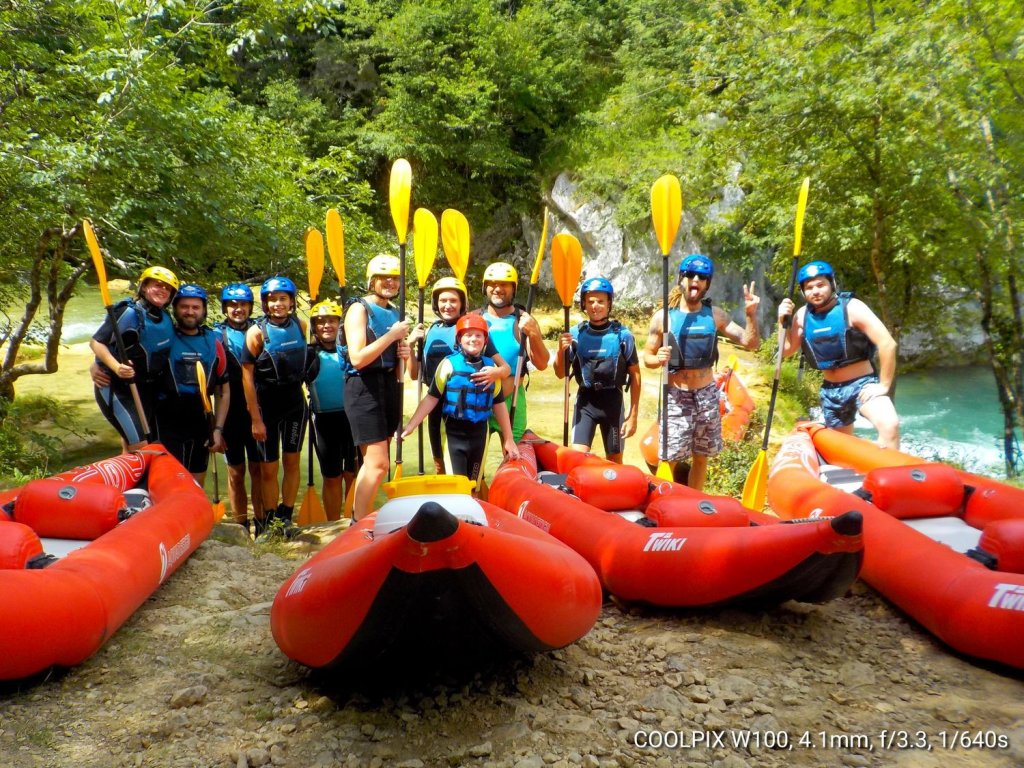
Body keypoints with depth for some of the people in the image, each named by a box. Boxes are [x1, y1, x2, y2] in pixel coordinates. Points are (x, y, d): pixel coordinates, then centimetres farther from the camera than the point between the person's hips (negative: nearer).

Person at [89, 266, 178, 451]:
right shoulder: (130, 313, -18)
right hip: (117, 389, -7)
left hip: (145, 391, 7)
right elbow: (96, 342, -19)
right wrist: (116, 367, -33)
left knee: (131, 446, 18)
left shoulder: (166, 319, 3)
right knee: (140, 447, -13)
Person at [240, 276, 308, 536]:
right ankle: (268, 520, 14)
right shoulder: (257, 332, -10)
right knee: (268, 468, 1)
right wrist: (255, 419, -14)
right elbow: (247, 376, -12)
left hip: (295, 403, 4)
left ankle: (285, 517, 16)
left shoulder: (300, 325, 2)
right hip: (267, 405, -3)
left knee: (292, 462, 6)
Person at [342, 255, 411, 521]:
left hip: (390, 387, 8)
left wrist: (403, 353, 5)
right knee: (378, 463, -13)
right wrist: (392, 335, -16)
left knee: (371, 462, 12)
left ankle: (358, 519, 21)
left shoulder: (394, 312, 15)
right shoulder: (359, 309, -7)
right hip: (364, 388, -8)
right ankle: (359, 525, -3)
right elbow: (358, 358, -19)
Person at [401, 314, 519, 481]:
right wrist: (411, 425, -13)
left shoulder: (490, 366, 3)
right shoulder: (449, 363, -6)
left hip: (479, 433, 3)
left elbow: (499, 404, 8)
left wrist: (508, 439, 9)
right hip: (453, 433, -3)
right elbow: (431, 398, -6)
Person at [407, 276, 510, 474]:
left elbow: (506, 367, -8)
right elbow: (414, 375, 11)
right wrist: (410, 345, -3)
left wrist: (496, 372, -32)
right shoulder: (430, 332, 8)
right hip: (437, 405, 5)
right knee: (440, 465, 16)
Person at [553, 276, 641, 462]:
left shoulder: (623, 335, -8)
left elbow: (635, 375, -1)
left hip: (613, 401, -1)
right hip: (585, 401, 1)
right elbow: (560, 374, 2)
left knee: (615, 460, 11)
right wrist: (561, 351, -19)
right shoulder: (575, 334, -3)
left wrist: (633, 415, -3)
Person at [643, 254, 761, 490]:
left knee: (701, 457, 12)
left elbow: (751, 343, 2)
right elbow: (647, 356, 0)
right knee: (669, 459, -7)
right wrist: (658, 359, -22)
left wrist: (751, 315, -13)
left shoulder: (715, 315, 3)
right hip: (676, 397, -3)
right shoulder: (663, 317, -5)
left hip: (707, 395, 3)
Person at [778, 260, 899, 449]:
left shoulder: (851, 307, -16)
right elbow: (787, 351, 4)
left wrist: (883, 386, -19)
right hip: (830, 391, 5)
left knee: (890, 425, -31)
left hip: (863, 384, -5)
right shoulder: (802, 315, 0)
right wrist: (784, 322, -10)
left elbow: (887, 344, -21)